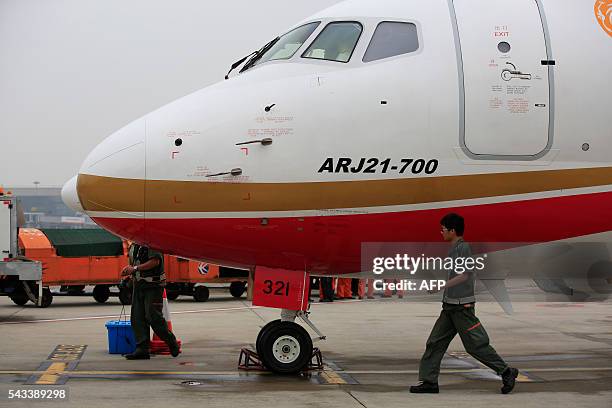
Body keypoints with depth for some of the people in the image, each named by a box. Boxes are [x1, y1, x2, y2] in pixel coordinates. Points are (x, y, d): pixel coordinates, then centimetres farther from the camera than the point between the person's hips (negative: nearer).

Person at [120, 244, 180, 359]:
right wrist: (129, 269, 5)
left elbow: (155, 261, -21)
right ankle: (142, 349, 4)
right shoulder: (134, 245, 16)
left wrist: (135, 268, -18)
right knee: (137, 318, 2)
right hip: (138, 284, 9)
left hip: (153, 286, -9)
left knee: (153, 316, -10)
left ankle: (172, 344, 7)